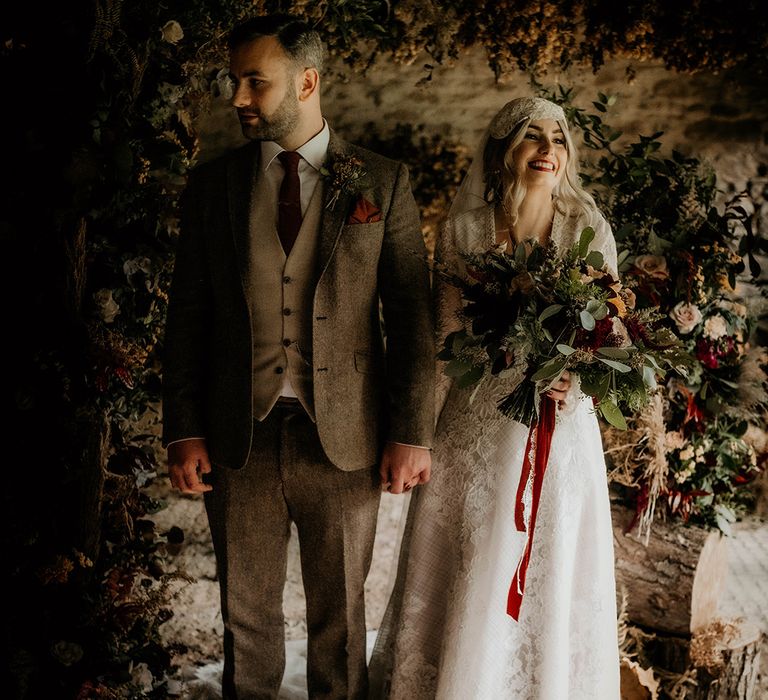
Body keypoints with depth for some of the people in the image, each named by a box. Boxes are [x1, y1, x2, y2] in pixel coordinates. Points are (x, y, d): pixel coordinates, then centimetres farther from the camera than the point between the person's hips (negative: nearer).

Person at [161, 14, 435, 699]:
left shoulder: (383, 182, 0)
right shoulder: (211, 185, 5)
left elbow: (411, 315, -2)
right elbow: (188, 317, 6)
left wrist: (412, 434, -7)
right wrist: (183, 432, -1)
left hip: (343, 439, -1)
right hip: (238, 440, 2)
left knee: (339, 616, 13)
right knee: (247, 616, 13)